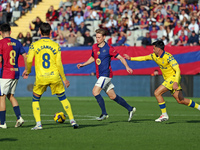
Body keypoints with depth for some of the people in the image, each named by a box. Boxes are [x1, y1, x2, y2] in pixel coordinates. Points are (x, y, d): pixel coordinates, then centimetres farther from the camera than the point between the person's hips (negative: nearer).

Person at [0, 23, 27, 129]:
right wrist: (26, 70, 13)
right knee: (11, 96, 17)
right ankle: (19, 117, 2)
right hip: (15, 73, 6)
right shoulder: (17, 43, 9)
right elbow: (25, 56, 6)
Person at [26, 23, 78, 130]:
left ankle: (38, 124, 3)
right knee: (63, 98, 16)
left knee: (35, 99, 15)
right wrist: (64, 79, 8)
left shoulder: (34, 45, 0)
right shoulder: (55, 45, 3)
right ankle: (72, 120, 13)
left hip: (41, 77, -1)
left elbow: (29, 60, -9)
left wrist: (28, 71, 11)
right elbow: (59, 63, 0)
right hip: (54, 76, 1)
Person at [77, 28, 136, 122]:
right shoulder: (94, 47, 9)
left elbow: (120, 58, -6)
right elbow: (92, 58, 27)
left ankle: (104, 114, -11)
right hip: (100, 75, 7)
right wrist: (83, 64, 17)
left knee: (95, 91, -19)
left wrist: (127, 67, -18)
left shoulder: (108, 49, -11)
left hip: (106, 74, -7)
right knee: (112, 96, 9)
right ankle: (130, 109, 21)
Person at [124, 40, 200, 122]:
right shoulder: (154, 56, 4)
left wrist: (176, 82, -37)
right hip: (168, 78, 8)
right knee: (180, 100, 3)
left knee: (157, 93, -14)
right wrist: (131, 58, 18)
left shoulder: (168, 57, -21)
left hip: (173, 77, -8)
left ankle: (164, 115, -7)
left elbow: (178, 70, -25)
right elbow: (144, 58, 19)